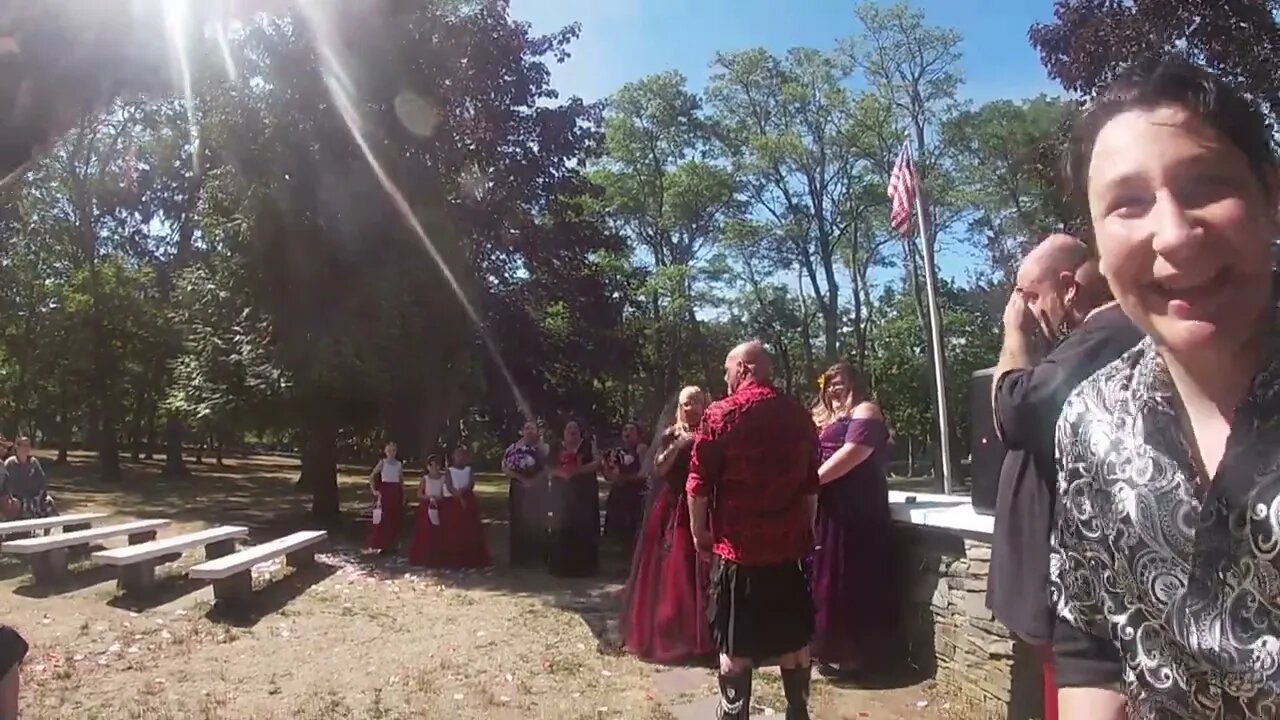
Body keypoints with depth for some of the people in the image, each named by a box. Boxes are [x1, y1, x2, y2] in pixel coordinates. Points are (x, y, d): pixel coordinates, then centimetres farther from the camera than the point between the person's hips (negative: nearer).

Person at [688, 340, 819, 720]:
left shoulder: (721, 414, -9)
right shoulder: (800, 415, 5)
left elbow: (699, 482, -10)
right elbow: (811, 483, 11)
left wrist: (699, 530, 0)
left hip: (737, 545, -4)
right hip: (790, 543, 4)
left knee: (735, 642, 6)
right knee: (794, 639, 14)